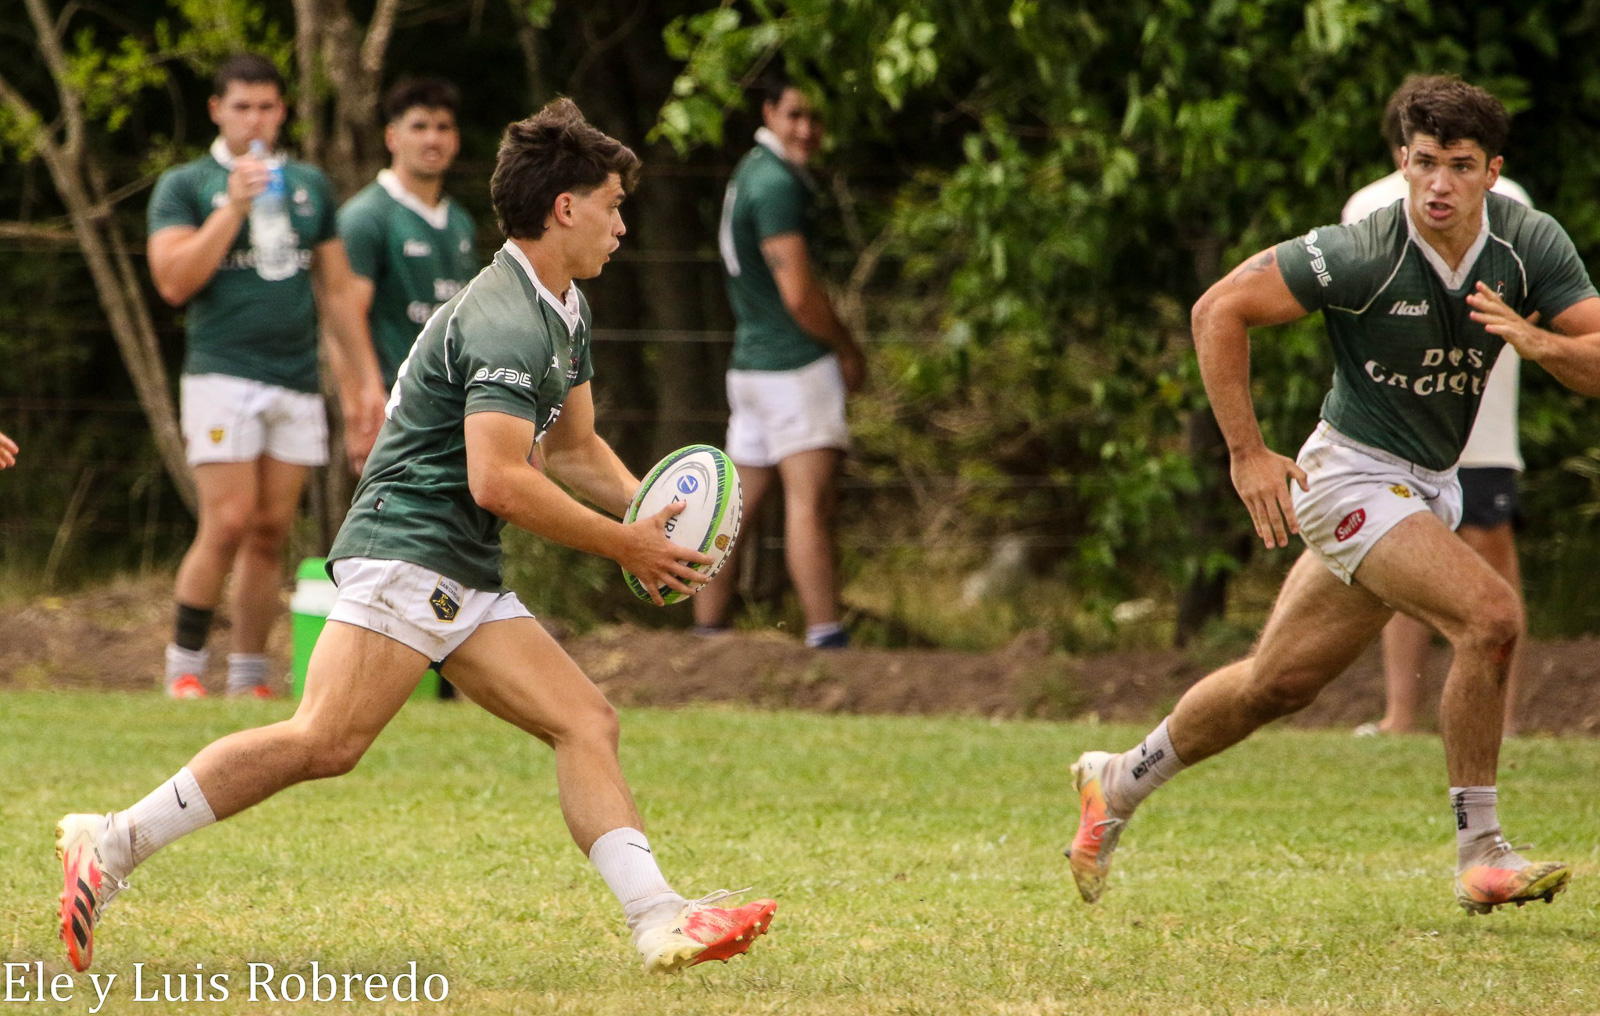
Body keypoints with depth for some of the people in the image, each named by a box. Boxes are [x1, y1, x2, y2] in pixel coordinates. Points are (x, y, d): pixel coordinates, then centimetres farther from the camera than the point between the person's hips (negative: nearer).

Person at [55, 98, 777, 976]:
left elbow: (573, 448, 31)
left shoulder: (565, 312, 20)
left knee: (585, 723, 0)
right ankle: (112, 844, -20)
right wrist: (624, 545, -13)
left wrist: (652, 515, 12)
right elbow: (497, 480, -22)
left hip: (466, 586, 11)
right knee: (326, 740, -23)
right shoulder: (504, 322, -14)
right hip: (404, 550, -11)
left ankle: (658, 919, -8)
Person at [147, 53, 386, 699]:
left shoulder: (310, 185, 16)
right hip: (222, 374, -4)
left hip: (297, 382, 4)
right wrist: (234, 206, -14)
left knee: (271, 533, 2)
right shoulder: (185, 186, 3)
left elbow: (336, 289, 20)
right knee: (228, 523, -14)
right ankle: (185, 665, -2)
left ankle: (250, 678, 8)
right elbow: (174, 281, -10)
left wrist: (366, 378, 15)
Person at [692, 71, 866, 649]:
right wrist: (847, 349, -4)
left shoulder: (751, 172, 16)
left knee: (738, 503, 12)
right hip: (795, 363, -10)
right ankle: (825, 636, -20)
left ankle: (706, 635, 16)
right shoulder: (778, 184, -15)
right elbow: (799, 294, -19)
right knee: (811, 498, -14)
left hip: (751, 360, 10)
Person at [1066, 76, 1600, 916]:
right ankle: (1478, 856, -15)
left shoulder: (1532, 244, -8)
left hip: (1429, 489, 7)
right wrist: (1245, 452, -17)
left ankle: (1120, 782, 37)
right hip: (1353, 475, -7)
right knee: (1492, 616, -24)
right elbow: (1219, 310, -15)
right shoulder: (1364, 255, -22)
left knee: (1280, 682, 16)